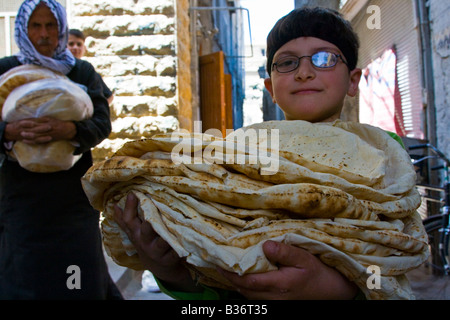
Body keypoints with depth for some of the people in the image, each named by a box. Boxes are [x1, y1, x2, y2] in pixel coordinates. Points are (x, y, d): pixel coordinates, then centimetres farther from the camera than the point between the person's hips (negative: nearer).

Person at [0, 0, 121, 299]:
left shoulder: (83, 71, 7)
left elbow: (102, 124, -4)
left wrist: (69, 129, -25)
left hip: (74, 188, 1)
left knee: (80, 271, 2)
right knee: (24, 272, -2)